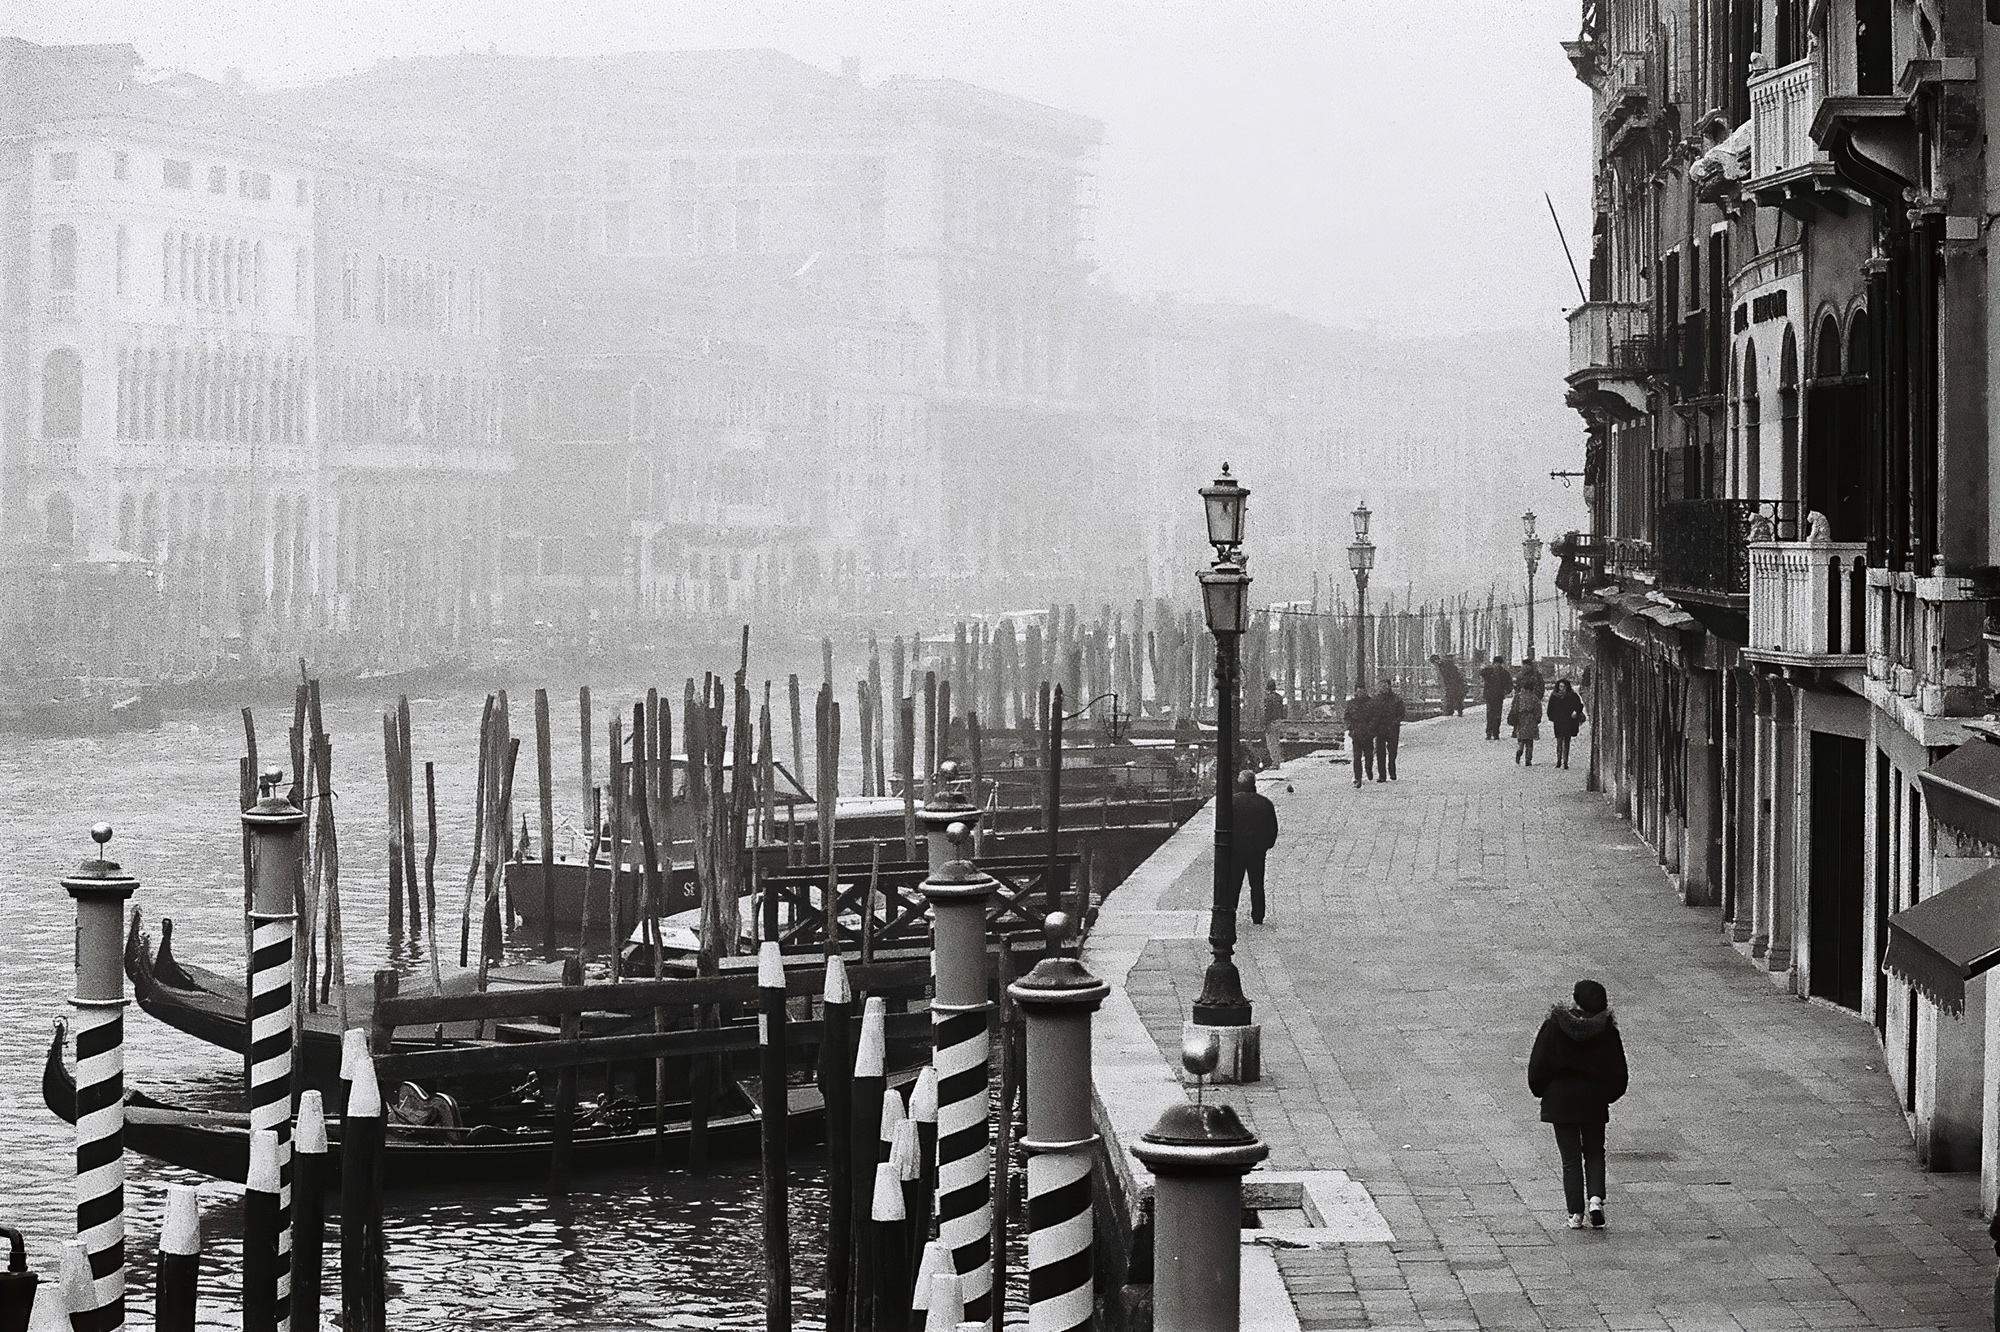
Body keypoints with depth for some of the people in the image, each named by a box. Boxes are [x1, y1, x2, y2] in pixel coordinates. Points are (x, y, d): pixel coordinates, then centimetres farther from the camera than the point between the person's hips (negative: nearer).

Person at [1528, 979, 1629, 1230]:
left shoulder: (1554, 1025, -10)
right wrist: (1609, 1094, 16)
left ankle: (1575, 1213, 3)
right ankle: (1596, 1198, -4)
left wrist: (1540, 1091, 10)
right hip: (1594, 1101, 1)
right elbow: (1618, 1071, -1)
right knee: (1594, 1153, 17)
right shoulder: (1606, 1029, -8)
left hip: (1560, 1099, -1)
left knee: (1570, 1158, 5)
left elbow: (1539, 1065, -6)